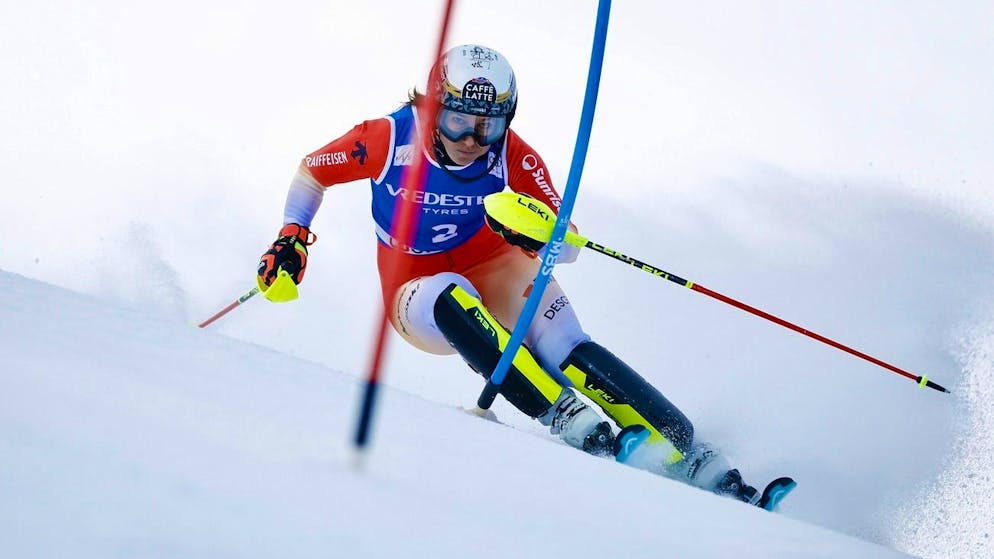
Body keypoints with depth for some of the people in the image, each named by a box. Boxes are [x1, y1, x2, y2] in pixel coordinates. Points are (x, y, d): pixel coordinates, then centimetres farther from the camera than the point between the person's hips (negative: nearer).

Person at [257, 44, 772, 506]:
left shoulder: (512, 156, -17)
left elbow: (569, 246, -17)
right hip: (418, 298, -1)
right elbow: (311, 171, -1)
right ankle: (571, 422, -44)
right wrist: (292, 239, -12)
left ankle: (688, 457, -30)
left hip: (495, 269, 1)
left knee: (568, 353, -26)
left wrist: (537, 234, -39)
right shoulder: (389, 140, -20)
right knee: (452, 299, -38)